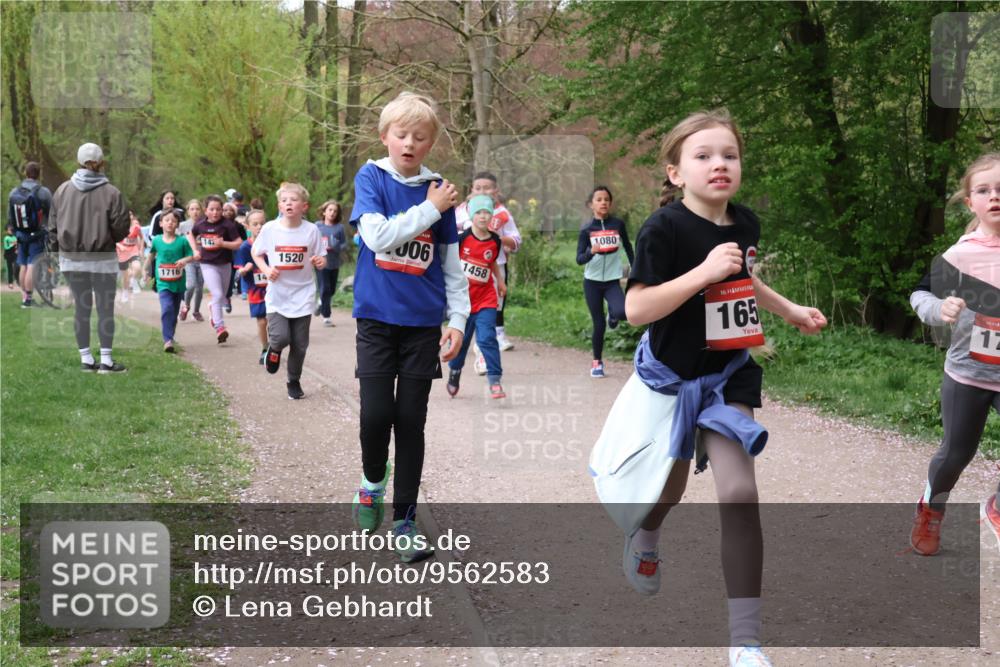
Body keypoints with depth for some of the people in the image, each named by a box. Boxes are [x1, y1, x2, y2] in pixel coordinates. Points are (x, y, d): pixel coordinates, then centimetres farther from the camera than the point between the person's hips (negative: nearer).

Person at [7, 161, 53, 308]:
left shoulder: (13, 193, 5)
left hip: (21, 235, 5)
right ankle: (28, 298, -7)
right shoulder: (43, 192, -12)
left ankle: (24, 297, 18)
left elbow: (9, 217, 12)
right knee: (32, 266, -5)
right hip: (37, 235, -5)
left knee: (23, 266, 12)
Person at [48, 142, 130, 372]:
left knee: (81, 308, 11)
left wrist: (57, 251, 15)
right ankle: (106, 360, 3)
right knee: (105, 309, 3)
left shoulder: (63, 190, 1)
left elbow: (52, 225, 5)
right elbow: (121, 228, -10)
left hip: (71, 258, 4)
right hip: (102, 259, -4)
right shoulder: (110, 193, -12)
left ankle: (86, 358, 15)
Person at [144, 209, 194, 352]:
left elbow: (191, 256, 1)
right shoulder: (156, 240, 0)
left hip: (179, 283, 1)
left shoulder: (182, 241, -4)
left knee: (174, 312, 12)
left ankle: (170, 337, 29)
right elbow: (151, 255, 17)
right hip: (163, 283, -1)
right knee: (167, 309, -20)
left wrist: (184, 260, -20)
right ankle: (168, 340, -23)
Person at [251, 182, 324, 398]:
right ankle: (274, 349, 21)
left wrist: (320, 262, -19)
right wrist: (266, 270, -10)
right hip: (277, 295, -1)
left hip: (302, 295, 1)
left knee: (299, 344, 6)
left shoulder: (311, 230, -5)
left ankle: (294, 381, 28)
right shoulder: (270, 229, -6)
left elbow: (319, 261, 4)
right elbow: (256, 253, 8)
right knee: (281, 337, -16)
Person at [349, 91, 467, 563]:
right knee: (375, 414, -9)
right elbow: (377, 235, -17)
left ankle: (405, 520, 13)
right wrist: (430, 209, -14)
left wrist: (458, 319, 1)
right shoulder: (371, 178, -1)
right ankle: (373, 479, 23)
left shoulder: (438, 191, 4)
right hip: (377, 317, -2)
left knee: (411, 421, 4)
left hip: (423, 322, 2)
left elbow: (452, 265, 8)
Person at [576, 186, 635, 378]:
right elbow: (579, 259, -9)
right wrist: (591, 251, -28)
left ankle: (612, 315, 13)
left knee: (622, 312, -25)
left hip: (613, 281, 0)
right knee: (598, 324, 0)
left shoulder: (618, 225, -1)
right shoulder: (586, 230, -4)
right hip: (592, 282, 0)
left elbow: (628, 248, 12)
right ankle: (597, 362, 20)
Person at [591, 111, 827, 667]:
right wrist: (704, 272, -32)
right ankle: (645, 538, 56)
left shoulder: (745, 224, -1)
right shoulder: (665, 228, -20)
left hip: (728, 375, 3)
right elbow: (636, 309, -26)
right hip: (671, 376, -3)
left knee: (739, 494, -11)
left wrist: (789, 310, 18)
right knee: (669, 489, 16)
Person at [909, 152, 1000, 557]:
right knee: (956, 453, 11)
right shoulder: (959, 255, -8)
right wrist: (939, 309, -20)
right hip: (966, 374, -1)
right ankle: (930, 508, 39)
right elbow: (920, 294, 0)